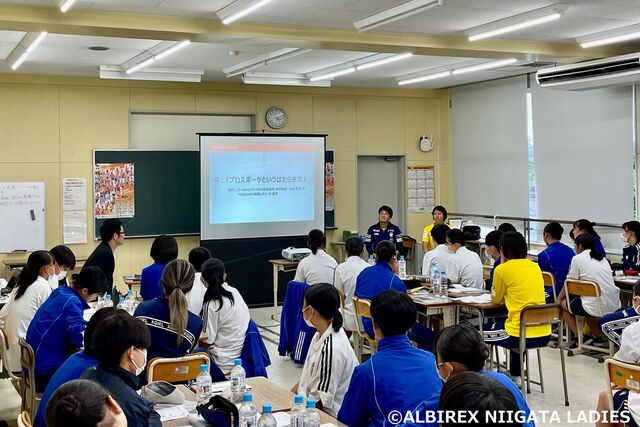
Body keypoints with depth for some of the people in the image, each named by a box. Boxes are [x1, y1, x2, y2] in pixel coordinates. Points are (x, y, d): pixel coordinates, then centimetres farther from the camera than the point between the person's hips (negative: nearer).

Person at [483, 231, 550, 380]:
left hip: (522, 336, -7)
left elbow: (496, 300, 7)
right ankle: (515, 376, 43)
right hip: (544, 334, 7)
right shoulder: (535, 266, 11)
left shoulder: (502, 269, -8)